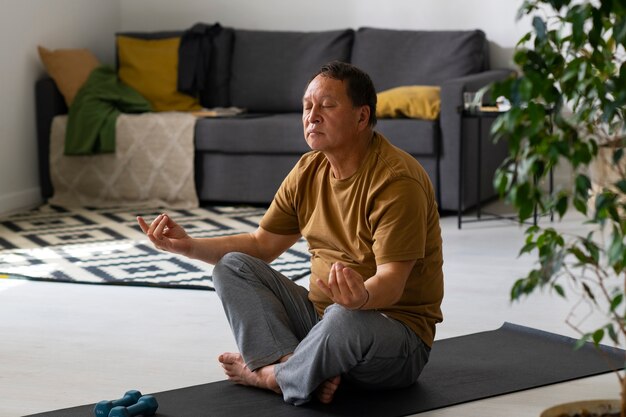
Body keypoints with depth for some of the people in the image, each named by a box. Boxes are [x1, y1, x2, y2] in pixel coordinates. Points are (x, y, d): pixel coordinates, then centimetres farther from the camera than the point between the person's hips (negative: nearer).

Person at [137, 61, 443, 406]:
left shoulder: (396, 181, -19)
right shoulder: (309, 170, 5)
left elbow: (392, 283, -25)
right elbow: (262, 244, 12)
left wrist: (361, 297, -49)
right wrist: (189, 245, -2)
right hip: (320, 313, 7)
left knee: (346, 318, -40)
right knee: (232, 266, -4)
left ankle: (271, 375, -10)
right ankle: (296, 364, -25)